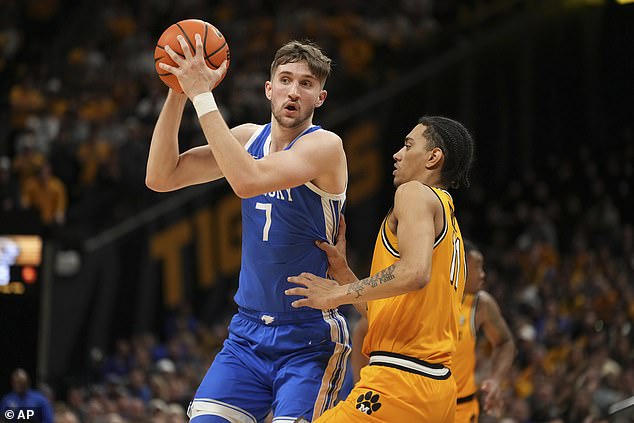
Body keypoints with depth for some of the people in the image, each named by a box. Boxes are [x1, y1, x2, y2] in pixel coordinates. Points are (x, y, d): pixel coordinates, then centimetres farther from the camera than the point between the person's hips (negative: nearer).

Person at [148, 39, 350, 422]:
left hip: (309, 340, -6)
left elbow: (248, 181, -30)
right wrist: (179, 92, -9)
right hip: (249, 331, 6)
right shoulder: (249, 138, 7)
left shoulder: (325, 146, -14)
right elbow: (161, 178, 1)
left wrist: (203, 95, -28)